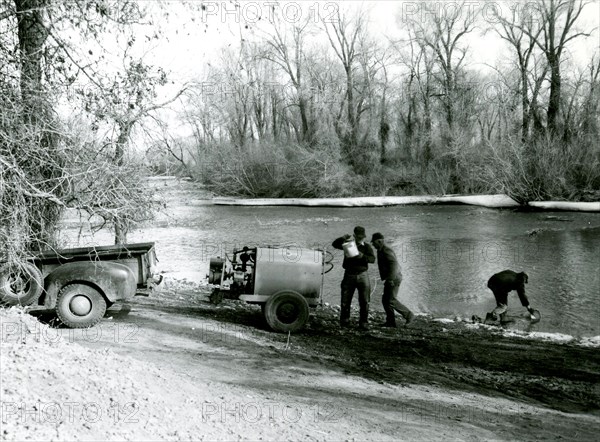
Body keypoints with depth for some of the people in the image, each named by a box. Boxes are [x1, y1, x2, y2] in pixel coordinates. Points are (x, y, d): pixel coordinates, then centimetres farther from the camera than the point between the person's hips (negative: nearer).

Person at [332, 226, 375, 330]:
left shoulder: (367, 247, 6)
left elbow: (372, 259, -8)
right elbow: (334, 244, -1)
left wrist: (363, 256, -27)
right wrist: (343, 238, -18)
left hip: (362, 276, 0)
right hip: (349, 275, 0)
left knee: (364, 301, -3)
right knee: (345, 300, 2)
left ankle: (363, 323, 3)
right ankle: (344, 321, 17)